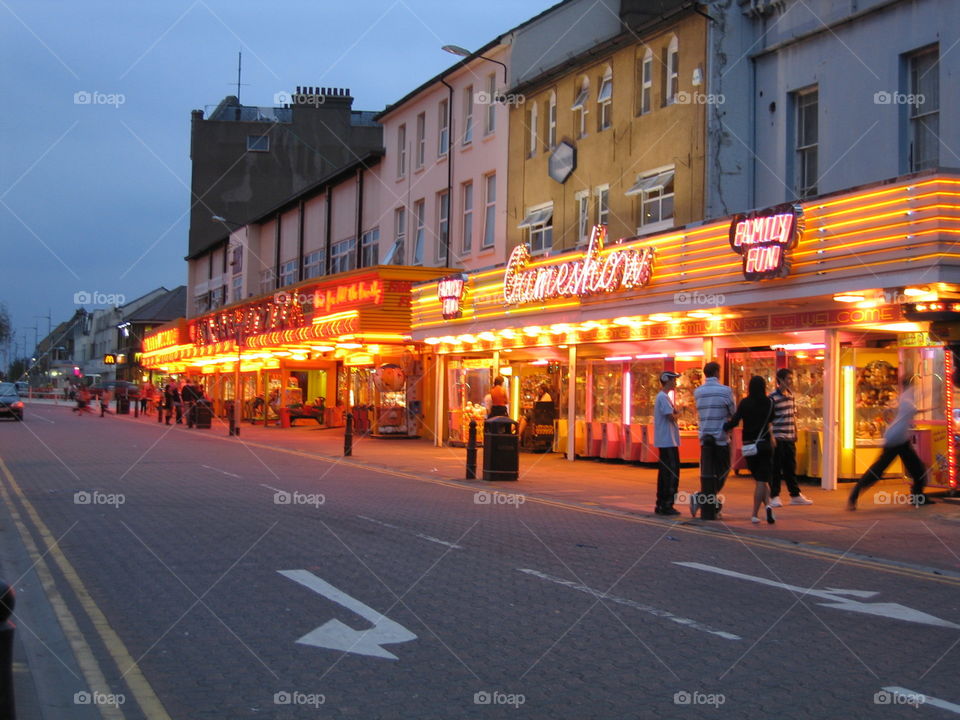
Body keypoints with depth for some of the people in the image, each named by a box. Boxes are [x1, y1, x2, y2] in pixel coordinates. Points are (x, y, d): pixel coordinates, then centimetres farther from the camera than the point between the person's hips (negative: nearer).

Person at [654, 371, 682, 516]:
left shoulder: (663, 397, 19)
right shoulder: (663, 397, -14)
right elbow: (671, 416, -19)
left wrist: (675, 413, -1)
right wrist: (676, 414, 1)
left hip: (665, 441, 10)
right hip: (668, 441, -10)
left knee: (665, 472, 12)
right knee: (671, 473, -8)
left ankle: (661, 505, 17)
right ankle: (666, 505, -7)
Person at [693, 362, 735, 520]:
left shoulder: (697, 392, 6)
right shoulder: (725, 391, -7)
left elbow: (700, 414, 11)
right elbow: (733, 413, 0)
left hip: (704, 439, 4)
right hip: (721, 438, -4)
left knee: (707, 473, 6)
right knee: (723, 471, 9)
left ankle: (708, 511, 1)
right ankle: (700, 498, -4)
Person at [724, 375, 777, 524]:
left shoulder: (745, 403, -6)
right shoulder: (768, 403, -2)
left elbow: (734, 421, -13)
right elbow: (770, 420, 12)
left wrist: (722, 428, 1)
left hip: (749, 445, 0)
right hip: (765, 444, 0)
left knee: (760, 480, 13)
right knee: (762, 480, 2)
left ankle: (767, 505, -3)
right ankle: (755, 514, -7)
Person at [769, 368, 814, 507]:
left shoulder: (791, 395, 11)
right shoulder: (773, 397, -12)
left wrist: (795, 433, 17)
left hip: (790, 438, 7)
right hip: (778, 438, -7)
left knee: (791, 467, 13)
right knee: (776, 468, -1)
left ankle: (795, 495, 20)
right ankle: (774, 497, 6)